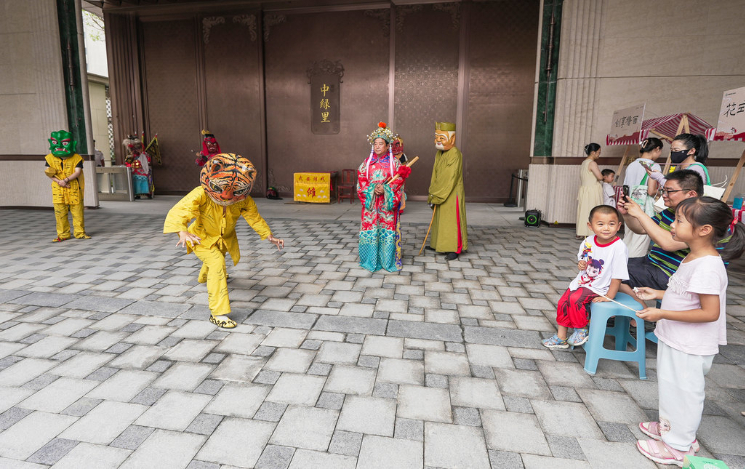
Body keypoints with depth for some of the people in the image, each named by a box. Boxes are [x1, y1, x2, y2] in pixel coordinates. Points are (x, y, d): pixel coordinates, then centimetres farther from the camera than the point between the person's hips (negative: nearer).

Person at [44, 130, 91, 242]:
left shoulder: (76, 158, 0)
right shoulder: (50, 158, 7)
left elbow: (77, 172, -8)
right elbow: (48, 172, 2)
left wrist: (66, 180, -21)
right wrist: (59, 181, -14)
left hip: (74, 188, -2)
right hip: (58, 190, 2)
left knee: (77, 211, 2)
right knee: (60, 212, 3)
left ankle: (80, 232, 13)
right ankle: (63, 234, 12)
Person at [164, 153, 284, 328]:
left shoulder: (244, 201, -26)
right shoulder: (201, 194, -38)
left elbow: (254, 217, -12)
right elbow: (179, 210, -47)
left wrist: (269, 236, -18)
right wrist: (182, 231, -66)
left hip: (225, 239, 5)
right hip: (202, 238, -5)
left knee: (217, 260, 32)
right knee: (216, 262, -29)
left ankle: (204, 277, 74)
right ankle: (218, 313, -25)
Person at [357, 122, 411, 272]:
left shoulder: (394, 162, 2)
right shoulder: (367, 162, 7)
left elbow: (399, 181, -4)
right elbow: (361, 181, 3)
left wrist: (385, 190, -17)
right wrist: (372, 190, -13)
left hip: (388, 202, -2)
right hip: (370, 202, 2)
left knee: (388, 230, 0)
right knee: (370, 229, 2)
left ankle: (388, 261, 12)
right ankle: (371, 260, 15)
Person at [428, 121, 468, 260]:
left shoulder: (455, 154, -19)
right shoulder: (439, 154, 8)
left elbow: (449, 178, -23)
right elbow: (435, 174, 9)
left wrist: (434, 195, -20)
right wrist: (432, 194, 0)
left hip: (453, 194, -8)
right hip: (441, 194, 8)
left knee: (452, 220, -2)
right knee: (440, 220, 16)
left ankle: (454, 249, 8)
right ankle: (441, 244, 29)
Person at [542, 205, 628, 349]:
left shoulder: (619, 247, -24)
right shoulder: (588, 241, -4)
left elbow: (617, 276, -22)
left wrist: (608, 297, -21)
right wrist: (580, 263, -8)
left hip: (598, 287, -7)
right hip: (581, 281, 7)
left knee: (575, 299, -27)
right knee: (563, 302, 4)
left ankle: (581, 329, -1)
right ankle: (561, 337, 21)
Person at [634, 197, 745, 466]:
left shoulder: (707, 266, -28)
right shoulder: (693, 258, 3)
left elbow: (710, 312, -28)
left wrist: (662, 314, -29)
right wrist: (658, 294, 7)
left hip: (690, 348, -9)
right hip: (676, 340, 9)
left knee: (683, 391, 9)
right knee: (673, 388, 25)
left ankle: (678, 446, 28)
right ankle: (670, 426, 45)